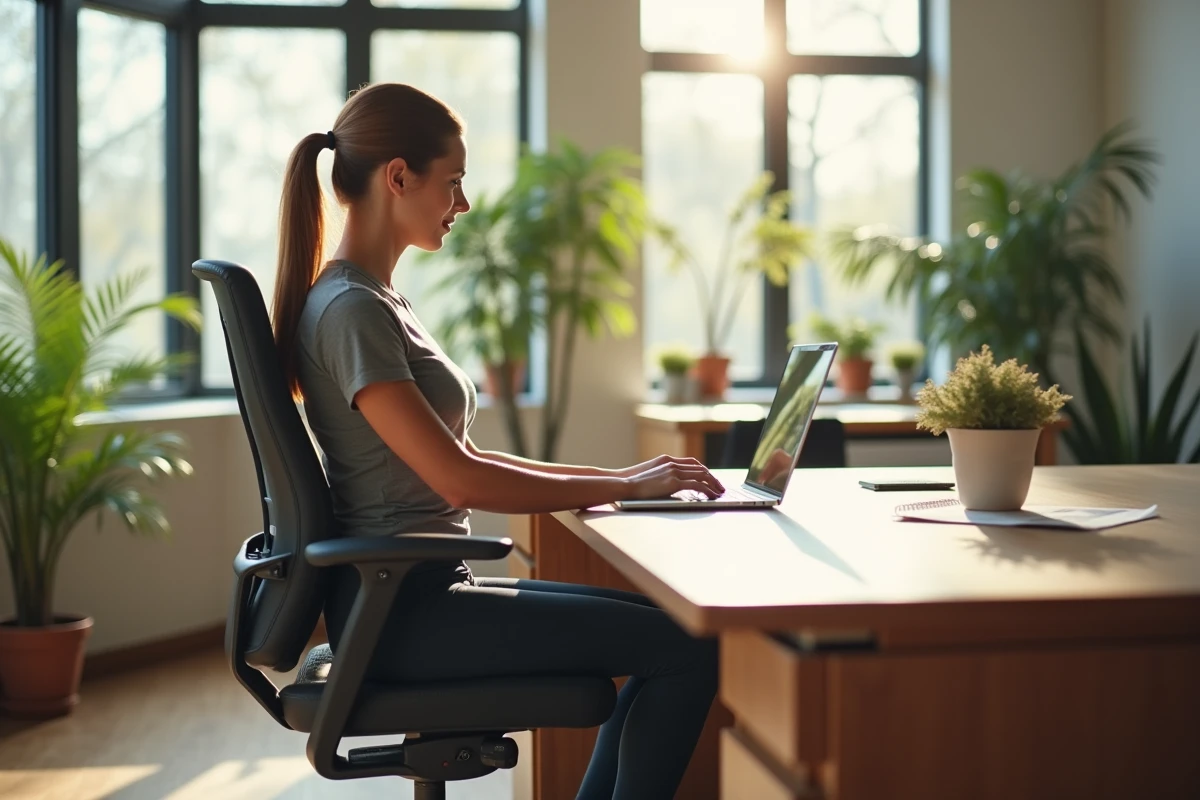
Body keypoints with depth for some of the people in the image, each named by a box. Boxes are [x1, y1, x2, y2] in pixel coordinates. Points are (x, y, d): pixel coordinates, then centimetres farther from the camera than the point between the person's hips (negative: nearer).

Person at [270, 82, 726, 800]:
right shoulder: (350, 311, -16)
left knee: (663, 627, 13)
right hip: (399, 607, -10)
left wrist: (616, 476, 8)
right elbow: (457, 479, -21)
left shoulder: (378, 302, 15)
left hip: (420, 591, 10)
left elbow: (460, 458, 17)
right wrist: (624, 487, -12)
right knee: (689, 649, -12)